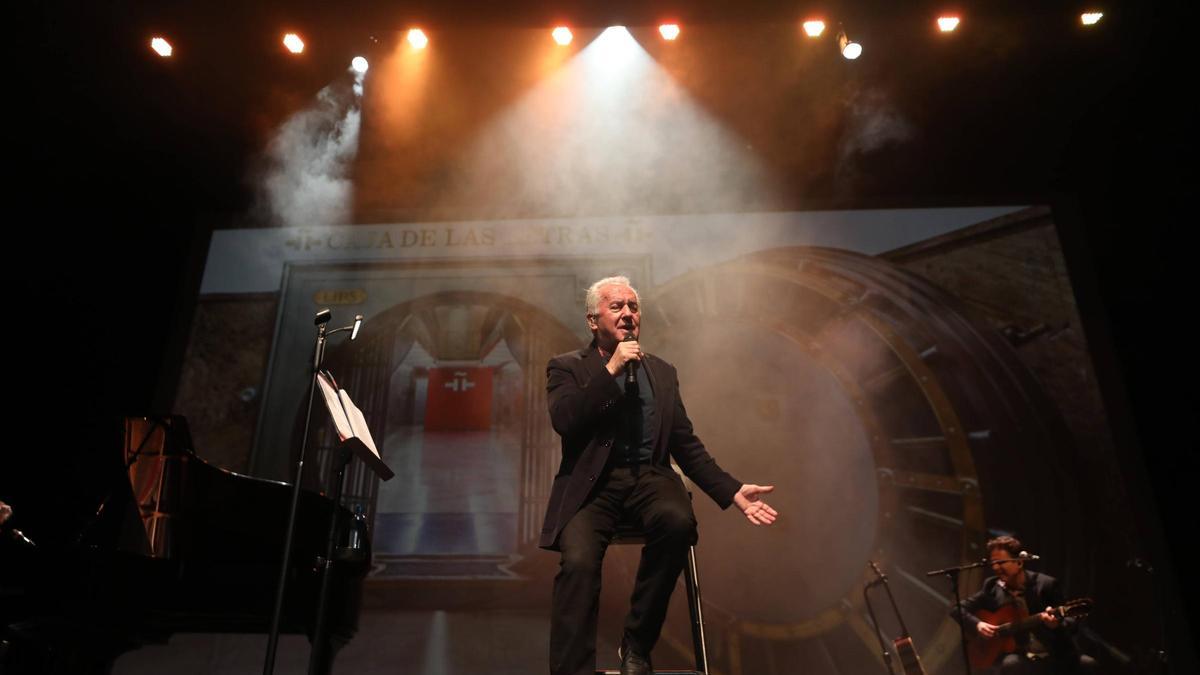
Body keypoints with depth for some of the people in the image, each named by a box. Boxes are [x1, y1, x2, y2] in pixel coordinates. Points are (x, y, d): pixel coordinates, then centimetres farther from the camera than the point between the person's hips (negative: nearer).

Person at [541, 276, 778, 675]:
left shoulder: (663, 372, 19)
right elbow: (564, 421, -11)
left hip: (649, 478, 3)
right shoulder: (568, 368, 9)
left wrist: (733, 491, 4)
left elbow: (686, 444, 16)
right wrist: (612, 368, -10)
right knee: (579, 562, -30)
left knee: (678, 521, -30)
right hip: (592, 485, -2)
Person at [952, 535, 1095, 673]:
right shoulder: (992, 586, 4)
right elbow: (958, 609, 8)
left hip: (1053, 656, 0)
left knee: (1087, 664, -26)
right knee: (1010, 664, -35)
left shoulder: (1045, 584, -2)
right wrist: (977, 624, -11)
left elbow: (1071, 623, 0)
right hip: (1019, 657, 0)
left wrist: (1056, 624, -24)